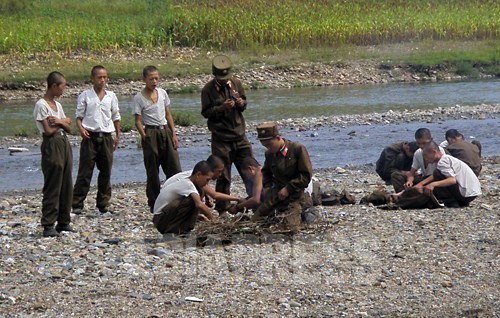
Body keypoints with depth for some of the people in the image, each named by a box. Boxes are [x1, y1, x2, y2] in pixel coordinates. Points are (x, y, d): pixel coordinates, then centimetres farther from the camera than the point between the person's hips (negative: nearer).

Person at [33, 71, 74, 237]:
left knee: (66, 186, 8)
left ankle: (63, 222, 15)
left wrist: (59, 122, -10)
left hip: (64, 144, 8)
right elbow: (49, 130, -15)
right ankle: (48, 225, -3)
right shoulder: (41, 105, -10)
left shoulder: (57, 105, 15)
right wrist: (64, 121, -1)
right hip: (52, 146, -8)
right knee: (52, 187, -6)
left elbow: (68, 128, 10)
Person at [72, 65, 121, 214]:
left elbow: (116, 117, 17)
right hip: (90, 136, -3)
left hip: (106, 137, 4)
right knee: (85, 171, -4)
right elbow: (79, 116, 2)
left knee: (106, 171, 7)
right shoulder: (85, 96, 1)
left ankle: (103, 203, 17)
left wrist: (118, 135, 14)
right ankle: (77, 204, -1)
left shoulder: (111, 96, 9)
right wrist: (81, 129, -16)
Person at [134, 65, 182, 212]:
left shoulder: (162, 93, 9)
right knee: (152, 171, 1)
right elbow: (138, 121, -7)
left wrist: (173, 134, 7)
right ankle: (154, 204, 8)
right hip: (151, 133, -4)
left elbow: (168, 115, 14)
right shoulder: (139, 98, -5)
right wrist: (144, 136, -17)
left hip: (165, 131, 5)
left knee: (174, 167, -1)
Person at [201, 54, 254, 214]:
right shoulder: (208, 89, -6)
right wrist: (222, 108, -21)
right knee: (223, 177, 0)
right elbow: (205, 112, -7)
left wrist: (241, 103, -7)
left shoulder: (236, 83, 6)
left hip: (240, 135, 4)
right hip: (221, 139, -4)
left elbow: (244, 102, 17)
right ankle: (222, 209, 8)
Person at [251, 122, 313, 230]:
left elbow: (306, 175, -12)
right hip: (276, 193, 5)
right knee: (255, 220, -4)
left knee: (290, 227, -20)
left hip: (293, 194, -5)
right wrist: (268, 187, 5)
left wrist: (288, 188, -16)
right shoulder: (269, 153, 5)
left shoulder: (298, 149, -11)